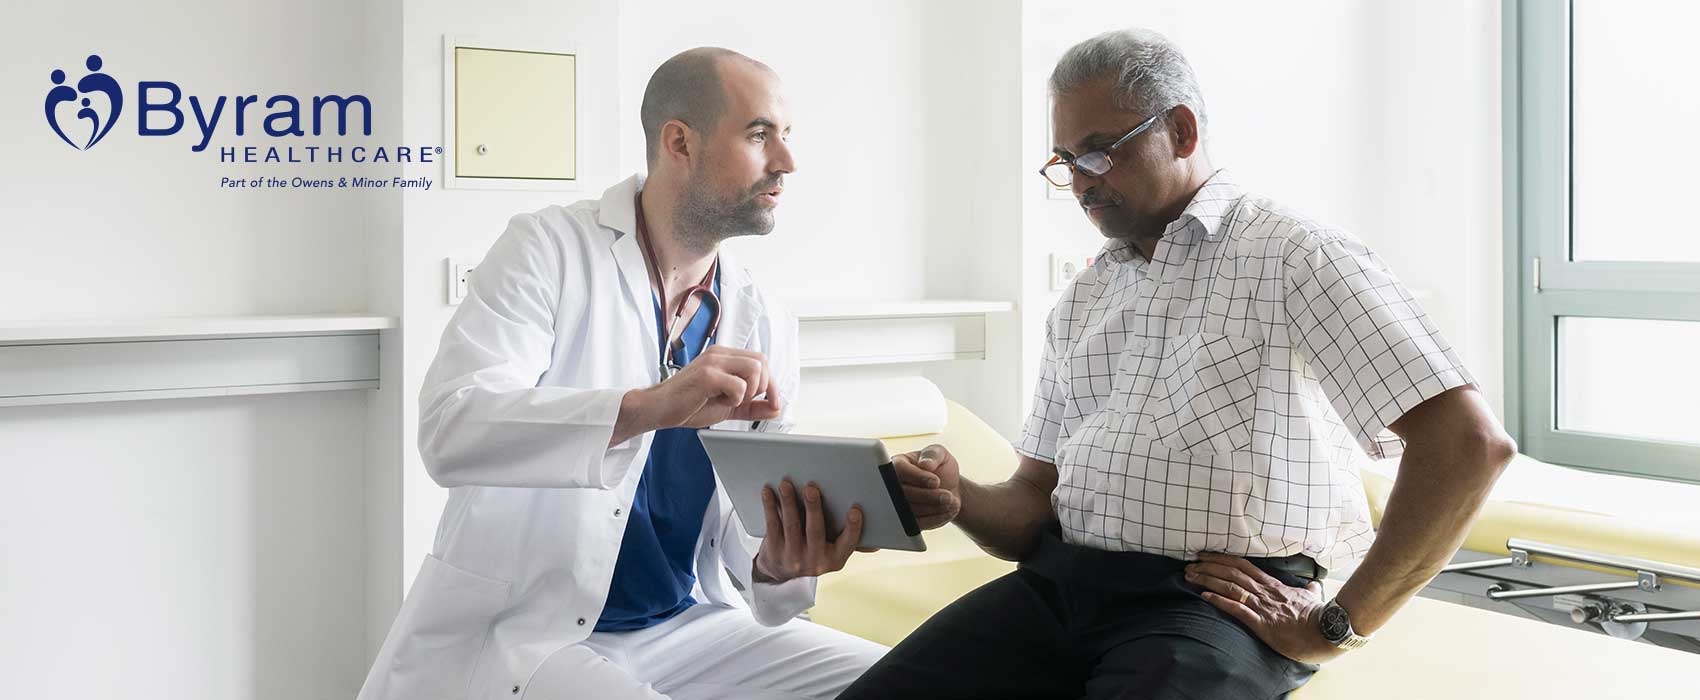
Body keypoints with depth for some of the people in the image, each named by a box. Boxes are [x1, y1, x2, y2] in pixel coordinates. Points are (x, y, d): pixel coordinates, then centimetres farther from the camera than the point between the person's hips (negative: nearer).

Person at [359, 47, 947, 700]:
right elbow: (449, 430, -24)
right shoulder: (547, 249, -8)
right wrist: (648, 406, -38)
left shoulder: (766, 325, 5)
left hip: (685, 625, 5)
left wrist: (780, 564, -22)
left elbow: (752, 529, 2)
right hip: (522, 627, -5)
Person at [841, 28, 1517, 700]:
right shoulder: (1079, 302, 20)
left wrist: (1338, 626, -9)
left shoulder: (1295, 254, -2)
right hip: (1057, 586, 6)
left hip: (1221, 601, -6)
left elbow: (1472, 442, -12)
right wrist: (960, 498, -6)